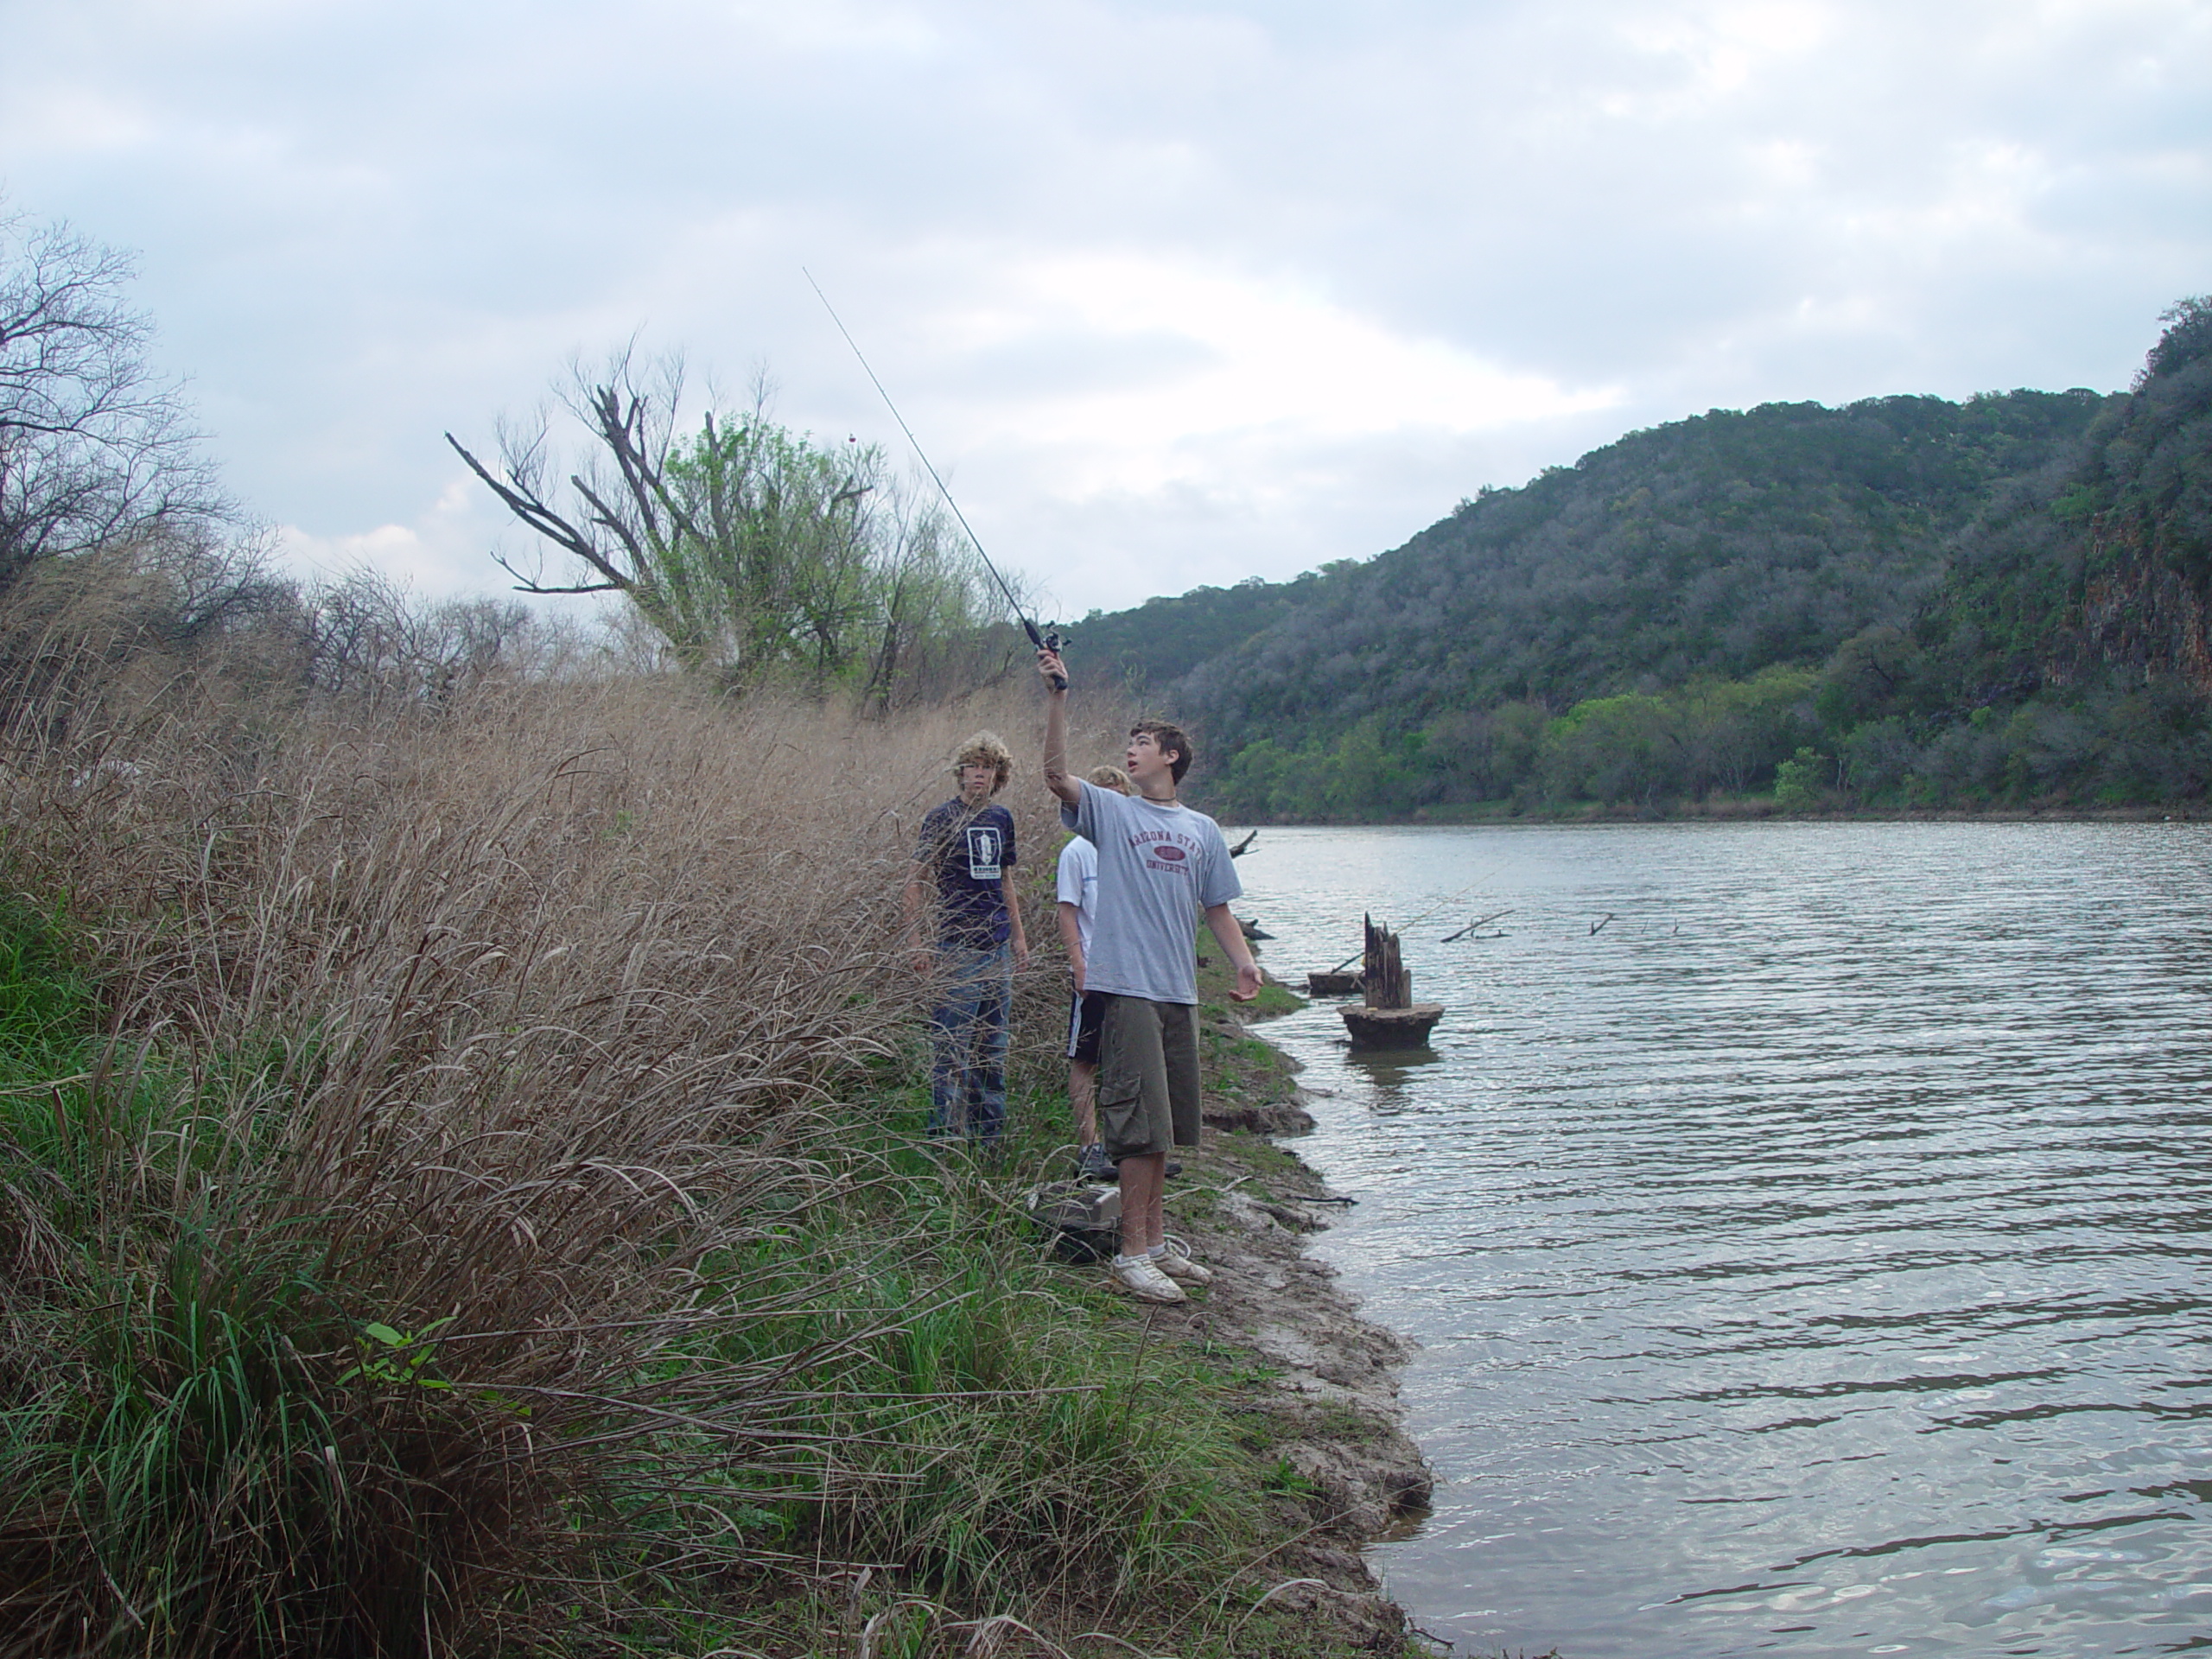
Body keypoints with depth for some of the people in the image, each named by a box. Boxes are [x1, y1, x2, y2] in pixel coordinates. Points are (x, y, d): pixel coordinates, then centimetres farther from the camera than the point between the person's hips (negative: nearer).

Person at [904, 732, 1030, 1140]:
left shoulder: (1002, 818, 12)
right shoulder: (943, 817, -6)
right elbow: (915, 882, -6)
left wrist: (1018, 935, 19)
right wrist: (916, 942, -13)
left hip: (999, 949, 6)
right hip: (958, 949, -6)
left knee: (993, 1049, 11)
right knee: (952, 1047, -4)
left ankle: (988, 1134, 19)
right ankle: (944, 1135, 1)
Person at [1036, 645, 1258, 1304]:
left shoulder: (1202, 829, 16)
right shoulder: (1110, 811, 4)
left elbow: (1217, 907, 18)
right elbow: (1056, 774, -12)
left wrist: (1243, 960, 1)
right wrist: (1057, 697, -19)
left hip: (1180, 993, 5)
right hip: (1127, 986, -5)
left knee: (1165, 1126, 12)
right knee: (1142, 1124, -9)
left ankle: (1155, 1242, 22)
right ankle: (1133, 1254, -3)